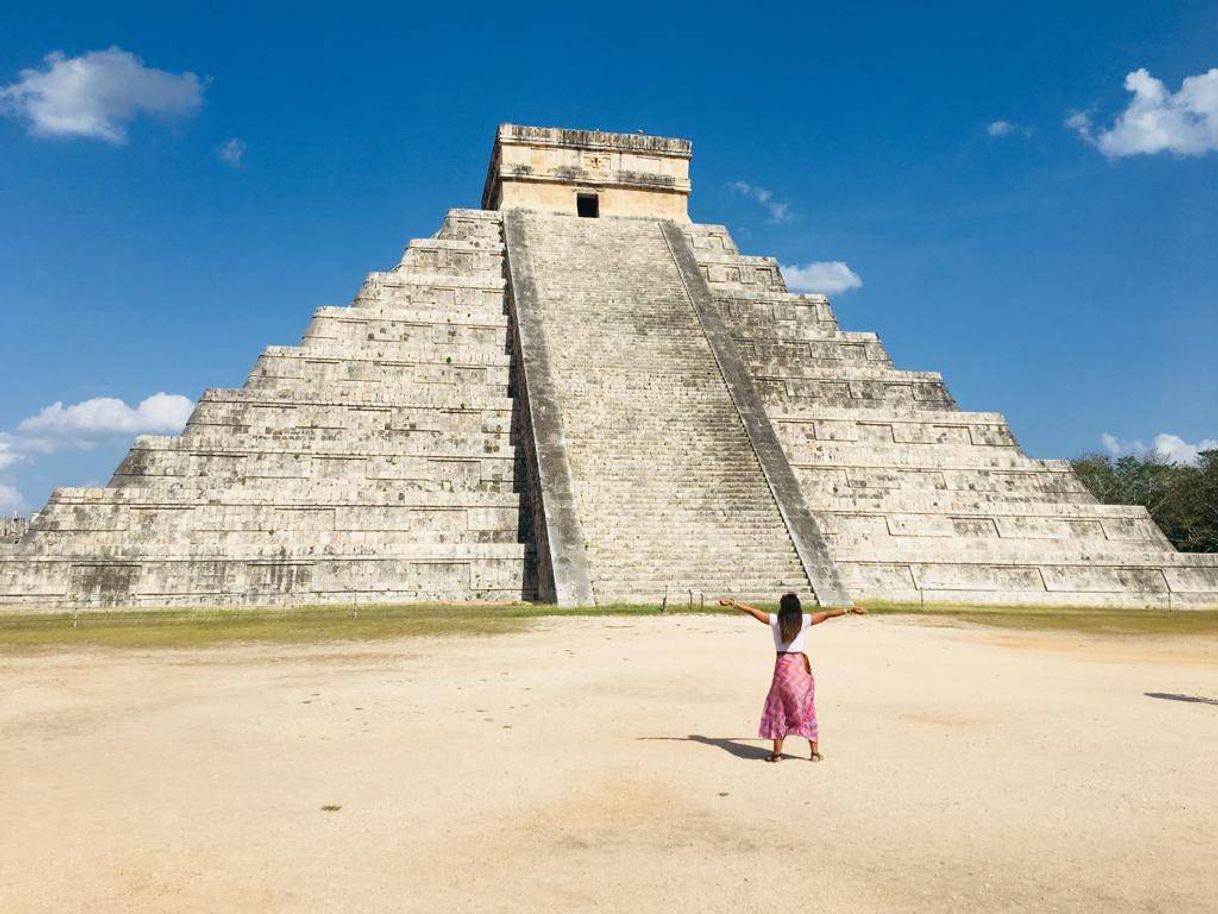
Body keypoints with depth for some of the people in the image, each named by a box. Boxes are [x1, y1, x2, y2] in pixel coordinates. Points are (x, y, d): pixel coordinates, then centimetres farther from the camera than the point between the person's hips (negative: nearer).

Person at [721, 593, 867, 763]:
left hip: (783, 666, -1)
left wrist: (732, 603, 13)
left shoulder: (775, 620, -4)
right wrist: (850, 609, 13)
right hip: (801, 665, 1)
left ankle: (777, 752, 9)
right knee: (807, 709, 11)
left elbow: (752, 610, 2)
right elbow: (828, 614, 4)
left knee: (778, 709, 8)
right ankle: (815, 752, 14)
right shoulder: (804, 620, -2)